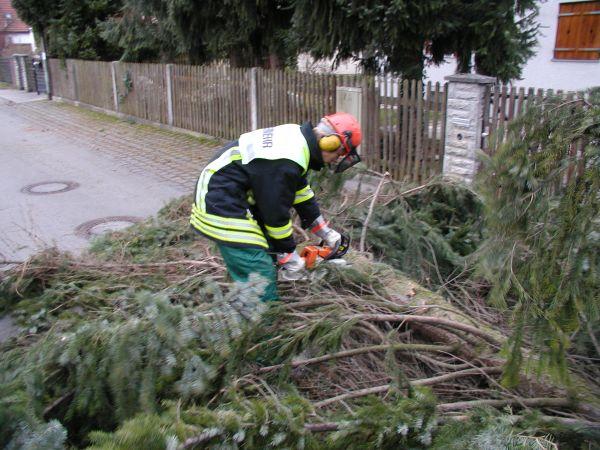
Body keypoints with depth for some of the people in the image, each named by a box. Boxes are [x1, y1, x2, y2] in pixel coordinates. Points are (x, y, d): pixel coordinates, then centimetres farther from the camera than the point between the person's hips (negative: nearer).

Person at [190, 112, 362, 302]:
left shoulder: (296, 137, 5)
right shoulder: (286, 163, -26)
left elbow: (301, 190, 14)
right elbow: (276, 210, -18)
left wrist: (325, 232, 18)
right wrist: (289, 255, -4)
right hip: (221, 206, -11)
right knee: (260, 275, -11)